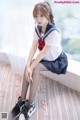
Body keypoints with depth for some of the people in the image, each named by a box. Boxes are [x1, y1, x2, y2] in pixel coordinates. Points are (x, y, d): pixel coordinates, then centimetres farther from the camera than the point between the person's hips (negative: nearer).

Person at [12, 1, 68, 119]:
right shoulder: (37, 28, -6)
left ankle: (30, 104, -19)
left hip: (57, 60, -6)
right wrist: (28, 65, -26)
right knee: (29, 66, -20)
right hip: (45, 59, 6)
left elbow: (43, 52, -29)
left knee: (35, 67, -28)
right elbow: (33, 48, -14)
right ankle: (22, 99, -14)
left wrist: (31, 67, -29)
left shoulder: (54, 32, -28)